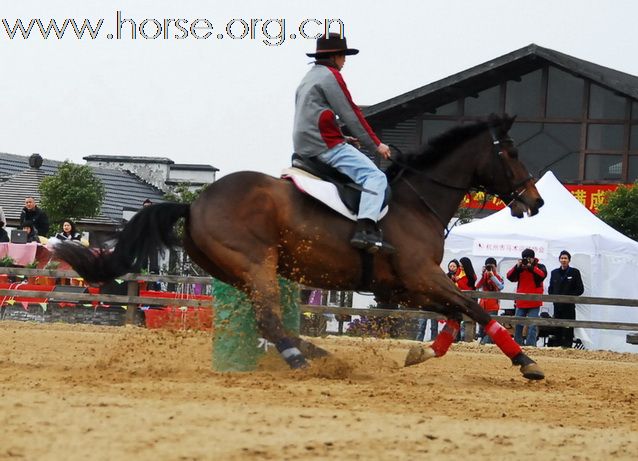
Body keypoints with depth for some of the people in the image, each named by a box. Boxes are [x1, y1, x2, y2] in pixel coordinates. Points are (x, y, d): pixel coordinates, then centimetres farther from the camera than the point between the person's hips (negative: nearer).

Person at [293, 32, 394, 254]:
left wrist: (344, 139, 23)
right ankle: (366, 229, -39)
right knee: (375, 177, -19)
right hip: (326, 145, -10)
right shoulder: (330, 76, -6)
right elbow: (351, 115, -9)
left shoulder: (308, 79, 24)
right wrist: (375, 145, -3)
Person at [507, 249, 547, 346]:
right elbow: (510, 277, -1)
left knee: (532, 326, -7)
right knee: (517, 325, 7)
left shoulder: (539, 267, 3)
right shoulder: (519, 268, 11)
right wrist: (517, 267, -14)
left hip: (534, 303, -4)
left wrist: (531, 267, -23)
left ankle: (530, 345, -8)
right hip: (521, 302, 4)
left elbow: (542, 275, -18)